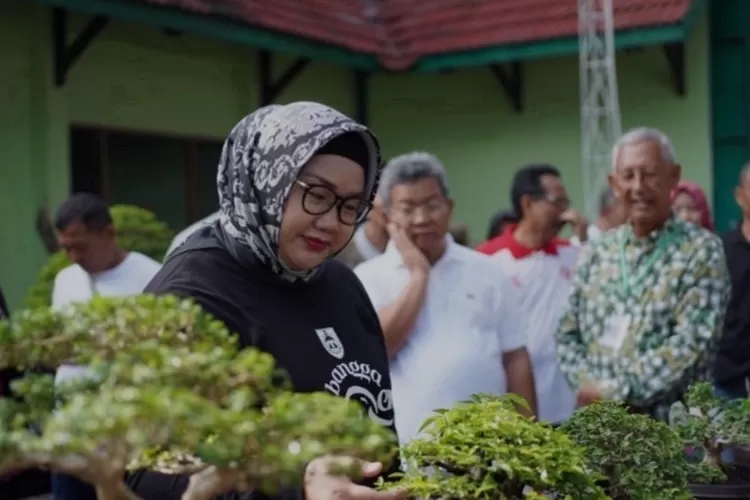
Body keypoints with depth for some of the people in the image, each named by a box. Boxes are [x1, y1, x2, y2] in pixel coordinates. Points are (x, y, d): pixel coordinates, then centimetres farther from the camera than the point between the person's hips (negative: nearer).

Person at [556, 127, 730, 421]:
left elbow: (692, 344, -14)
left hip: (669, 422, -4)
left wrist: (618, 391, -16)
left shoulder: (702, 250, -6)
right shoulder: (595, 253, 8)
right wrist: (587, 384, -8)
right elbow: (568, 334, 9)